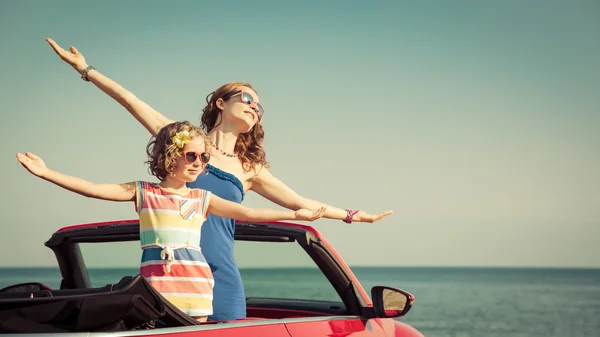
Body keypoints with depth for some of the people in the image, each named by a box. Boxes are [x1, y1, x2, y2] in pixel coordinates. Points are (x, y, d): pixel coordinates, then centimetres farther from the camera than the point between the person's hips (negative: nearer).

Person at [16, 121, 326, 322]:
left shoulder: (203, 199, 10)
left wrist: (296, 214, 3)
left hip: (195, 279, 2)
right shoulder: (143, 192, 5)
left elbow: (247, 213, 7)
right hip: (156, 279, -2)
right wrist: (46, 173, -7)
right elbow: (92, 189, 0)